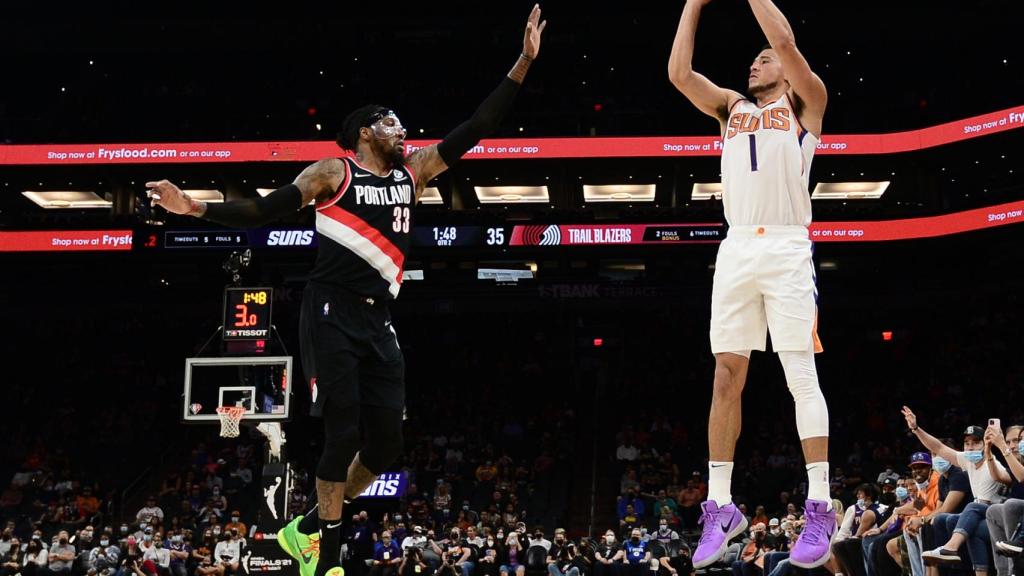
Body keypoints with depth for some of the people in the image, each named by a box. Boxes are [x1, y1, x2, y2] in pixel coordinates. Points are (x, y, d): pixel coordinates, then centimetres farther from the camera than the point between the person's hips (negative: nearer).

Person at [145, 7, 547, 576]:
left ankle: (310, 528, 20)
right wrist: (197, 208, -12)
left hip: (378, 320, 6)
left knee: (387, 439, 1)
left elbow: (477, 128, 13)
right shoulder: (333, 171, 3)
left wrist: (524, 63, 8)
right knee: (344, 433, -12)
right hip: (332, 314, -6)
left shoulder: (413, 170, 16)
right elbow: (263, 211, 1)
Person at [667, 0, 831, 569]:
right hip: (736, 249, 4)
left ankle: (820, 510, -4)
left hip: (786, 249, -4)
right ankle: (720, 507, 6)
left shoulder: (804, 104, 11)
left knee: (801, 378, -7)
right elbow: (679, 72, 10)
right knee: (726, 378, 1)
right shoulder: (731, 107, 23)